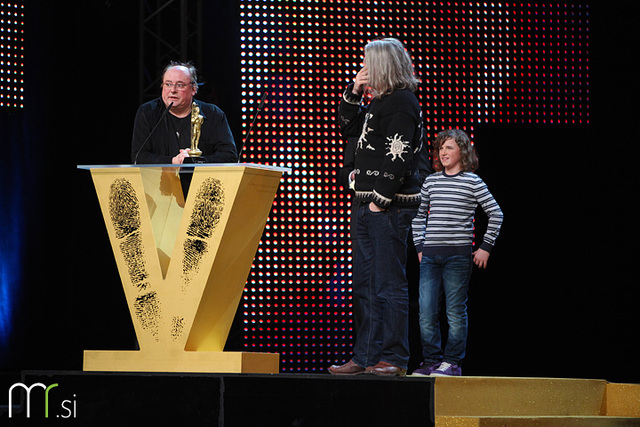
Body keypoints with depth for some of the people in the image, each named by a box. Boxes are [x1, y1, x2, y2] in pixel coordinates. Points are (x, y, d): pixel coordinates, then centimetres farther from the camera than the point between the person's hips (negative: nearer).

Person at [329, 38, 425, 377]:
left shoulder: (401, 102, -12)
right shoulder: (380, 101, 17)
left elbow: (400, 157, -19)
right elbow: (348, 128, 29)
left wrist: (381, 200, -20)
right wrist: (353, 93, 15)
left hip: (391, 206, -10)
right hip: (370, 205, 10)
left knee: (389, 284, -7)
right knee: (365, 285, 12)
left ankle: (394, 358, -4)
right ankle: (366, 357, 17)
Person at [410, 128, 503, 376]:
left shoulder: (472, 182, 1)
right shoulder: (431, 182, 12)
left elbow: (496, 214, 4)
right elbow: (419, 215, 24)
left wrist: (485, 247, 0)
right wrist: (420, 247, 15)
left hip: (458, 255, -4)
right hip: (430, 255, 4)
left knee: (455, 311, -1)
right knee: (426, 311, -2)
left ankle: (453, 362, 6)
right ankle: (432, 360, 8)